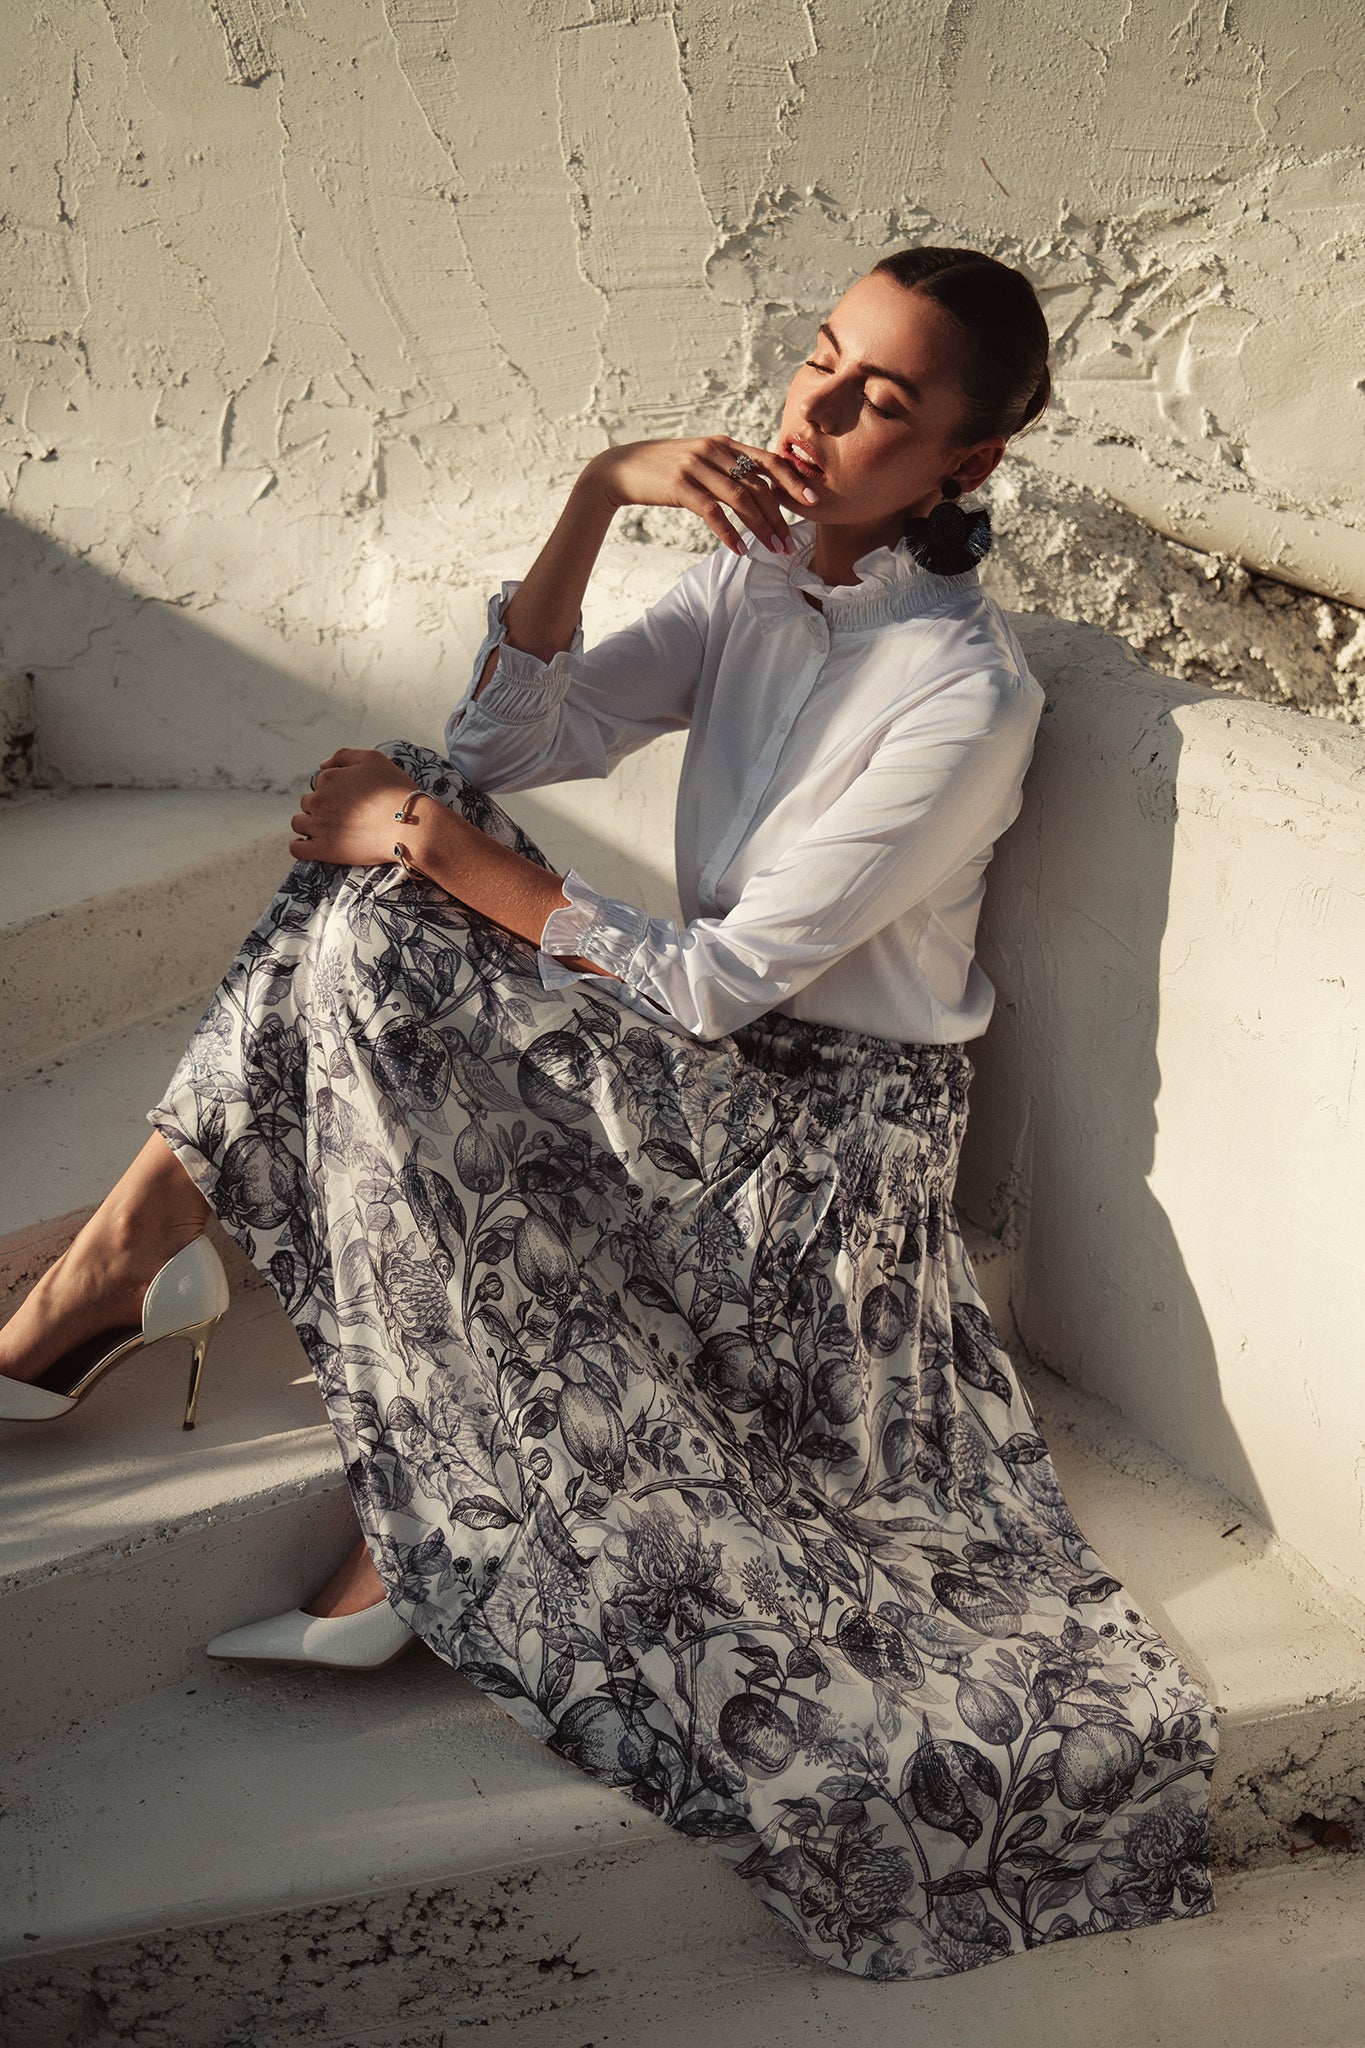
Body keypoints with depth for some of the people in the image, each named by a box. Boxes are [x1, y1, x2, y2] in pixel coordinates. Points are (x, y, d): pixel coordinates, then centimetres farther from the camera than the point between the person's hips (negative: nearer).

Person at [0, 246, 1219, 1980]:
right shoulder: (756, 575, 4)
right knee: (386, 845, -12)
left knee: (380, 942, -22)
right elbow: (506, 747, -7)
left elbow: (717, 981, -21)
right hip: (715, 1057, 7)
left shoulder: (967, 697, -20)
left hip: (828, 1123, -7)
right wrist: (594, 497, -18)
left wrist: (450, 851, -21)